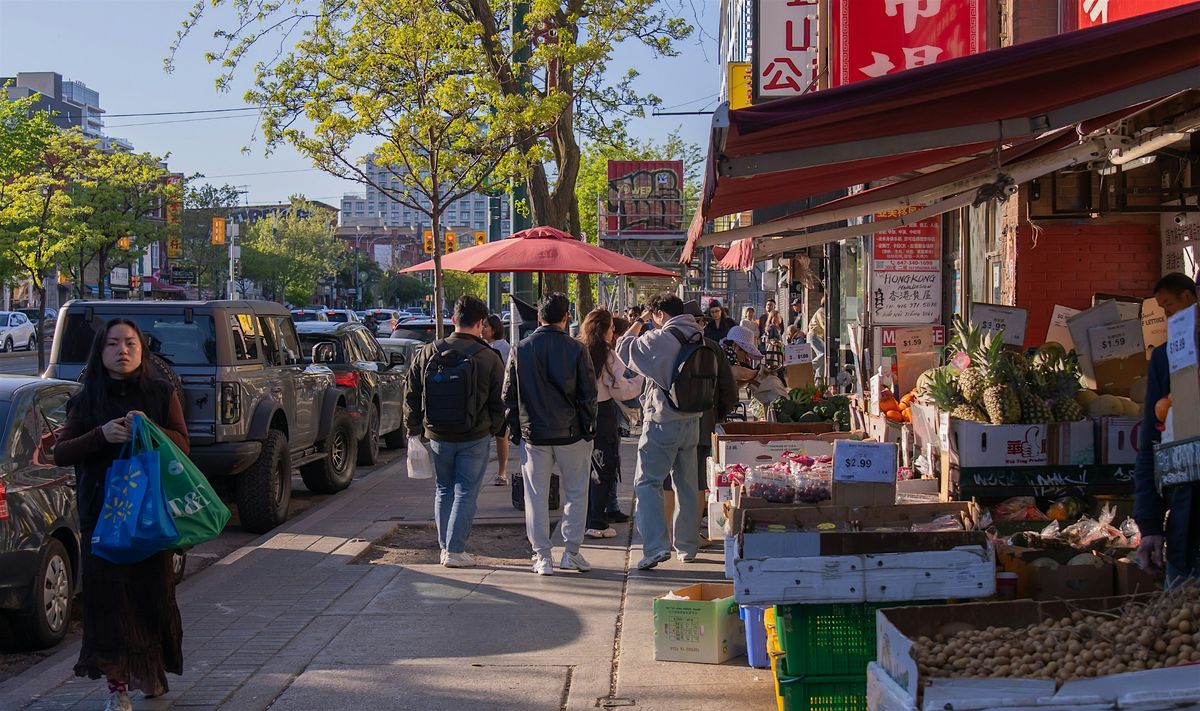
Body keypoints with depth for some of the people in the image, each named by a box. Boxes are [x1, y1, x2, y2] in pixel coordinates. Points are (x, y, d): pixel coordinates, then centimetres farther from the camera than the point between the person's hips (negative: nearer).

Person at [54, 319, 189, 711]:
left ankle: (150, 670, 26)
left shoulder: (160, 393, 5)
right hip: (101, 513, 0)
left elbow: (182, 444, 0)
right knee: (108, 593, -3)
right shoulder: (87, 400, 6)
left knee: (152, 590, 4)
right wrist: (100, 435, -17)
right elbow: (61, 453, 0)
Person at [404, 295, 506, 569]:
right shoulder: (489, 358, -9)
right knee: (466, 493, 4)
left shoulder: (428, 353, -1)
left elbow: (411, 395, 3)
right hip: (475, 438, -3)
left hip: (438, 436, 3)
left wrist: (415, 429, 13)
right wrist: (494, 430, 11)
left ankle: (445, 546, 19)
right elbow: (499, 403, -4)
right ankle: (455, 550, 2)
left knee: (444, 490, 17)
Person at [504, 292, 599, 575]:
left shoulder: (520, 349, -1)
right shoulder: (576, 349, -7)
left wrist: (517, 428, 10)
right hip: (571, 434, -1)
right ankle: (572, 552, 12)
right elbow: (588, 395, -4)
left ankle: (542, 557, 8)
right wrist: (589, 428, 6)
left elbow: (509, 394, 2)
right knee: (575, 493, 12)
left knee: (536, 496, 7)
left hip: (534, 434, 1)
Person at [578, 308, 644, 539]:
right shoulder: (606, 355, -13)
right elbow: (621, 390, -13)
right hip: (602, 414, -6)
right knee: (604, 470, 3)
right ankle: (597, 524, 3)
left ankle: (583, 519, 21)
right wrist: (642, 379, 0)